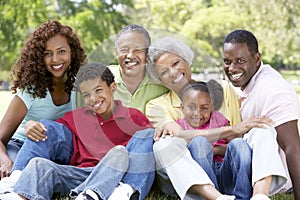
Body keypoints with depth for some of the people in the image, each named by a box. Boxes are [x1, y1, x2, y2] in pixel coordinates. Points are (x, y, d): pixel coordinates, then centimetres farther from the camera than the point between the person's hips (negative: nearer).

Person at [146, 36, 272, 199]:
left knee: (261, 132, -21)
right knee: (164, 144, -33)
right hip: (178, 178, -1)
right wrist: (232, 129, -22)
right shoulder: (157, 106, 5)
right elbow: (180, 137, -15)